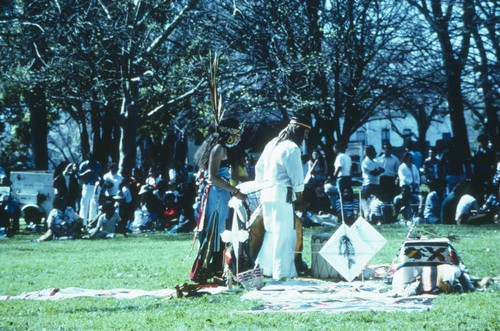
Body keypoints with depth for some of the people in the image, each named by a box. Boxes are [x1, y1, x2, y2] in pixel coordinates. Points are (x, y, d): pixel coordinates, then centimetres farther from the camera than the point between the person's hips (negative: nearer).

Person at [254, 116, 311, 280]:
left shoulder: (271, 144, 15)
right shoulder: (292, 148, -11)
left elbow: (259, 168, 22)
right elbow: (297, 176, -9)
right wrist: (299, 197, 1)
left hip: (266, 194, 9)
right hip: (282, 194, -9)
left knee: (271, 232, 16)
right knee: (284, 234, -4)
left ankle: (263, 267, 19)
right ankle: (282, 272, -2)